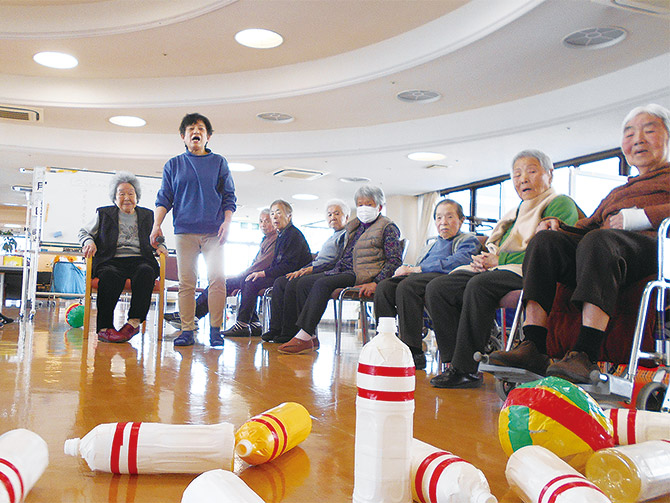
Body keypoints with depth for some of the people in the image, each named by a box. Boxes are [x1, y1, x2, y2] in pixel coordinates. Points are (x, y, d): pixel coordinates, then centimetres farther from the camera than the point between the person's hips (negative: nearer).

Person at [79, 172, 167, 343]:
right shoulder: (104, 213, 21)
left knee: (145, 272, -36)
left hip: (139, 260, 1)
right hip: (112, 261, -1)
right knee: (109, 276, -38)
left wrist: (159, 246, 4)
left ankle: (134, 322, -38)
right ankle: (104, 328, -40)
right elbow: (83, 232, 23)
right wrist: (89, 242, -1)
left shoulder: (147, 215, 24)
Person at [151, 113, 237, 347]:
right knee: (186, 282, -2)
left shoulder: (219, 162, 13)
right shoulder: (173, 165, 15)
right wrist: (156, 225, -2)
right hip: (184, 231, 1)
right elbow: (164, 198, 11)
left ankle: (215, 330, -3)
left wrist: (227, 221, -5)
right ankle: (187, 330, 3)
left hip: (214, 231, -1)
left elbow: (229, 196, 10)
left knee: (217, 279, -9)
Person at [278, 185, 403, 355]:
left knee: (323, 283, -29)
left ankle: (304, 337, -30)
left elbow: (395, 260, -9)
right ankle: (311, 337, -14)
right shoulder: (353, 227, 23)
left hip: (366, 276, -8)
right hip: (348, 272, 8)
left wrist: (375, 283, -20)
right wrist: (335, 271, 7)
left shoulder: (388, 227, 1)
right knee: (304, 282, -9)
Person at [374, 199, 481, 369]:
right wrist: (406, 269, 2)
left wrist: (416, 269, -11)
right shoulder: (432, 244, 38)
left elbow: (458, 261, -7)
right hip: (422, 278, 7)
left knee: (406, 286, -36)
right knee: (383, 287, -21)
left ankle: (415, 353, -36)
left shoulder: (469, 240, 14)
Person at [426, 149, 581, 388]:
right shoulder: (516, 212, 30)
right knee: (437, 288, -13)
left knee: (480, 284, -36)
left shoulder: (560, 203, 4)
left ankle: (465, 369, -30)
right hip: (499, 271, 8)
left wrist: (499, 261, -11)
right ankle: (454, 360, -18)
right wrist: (485, 260, 4)